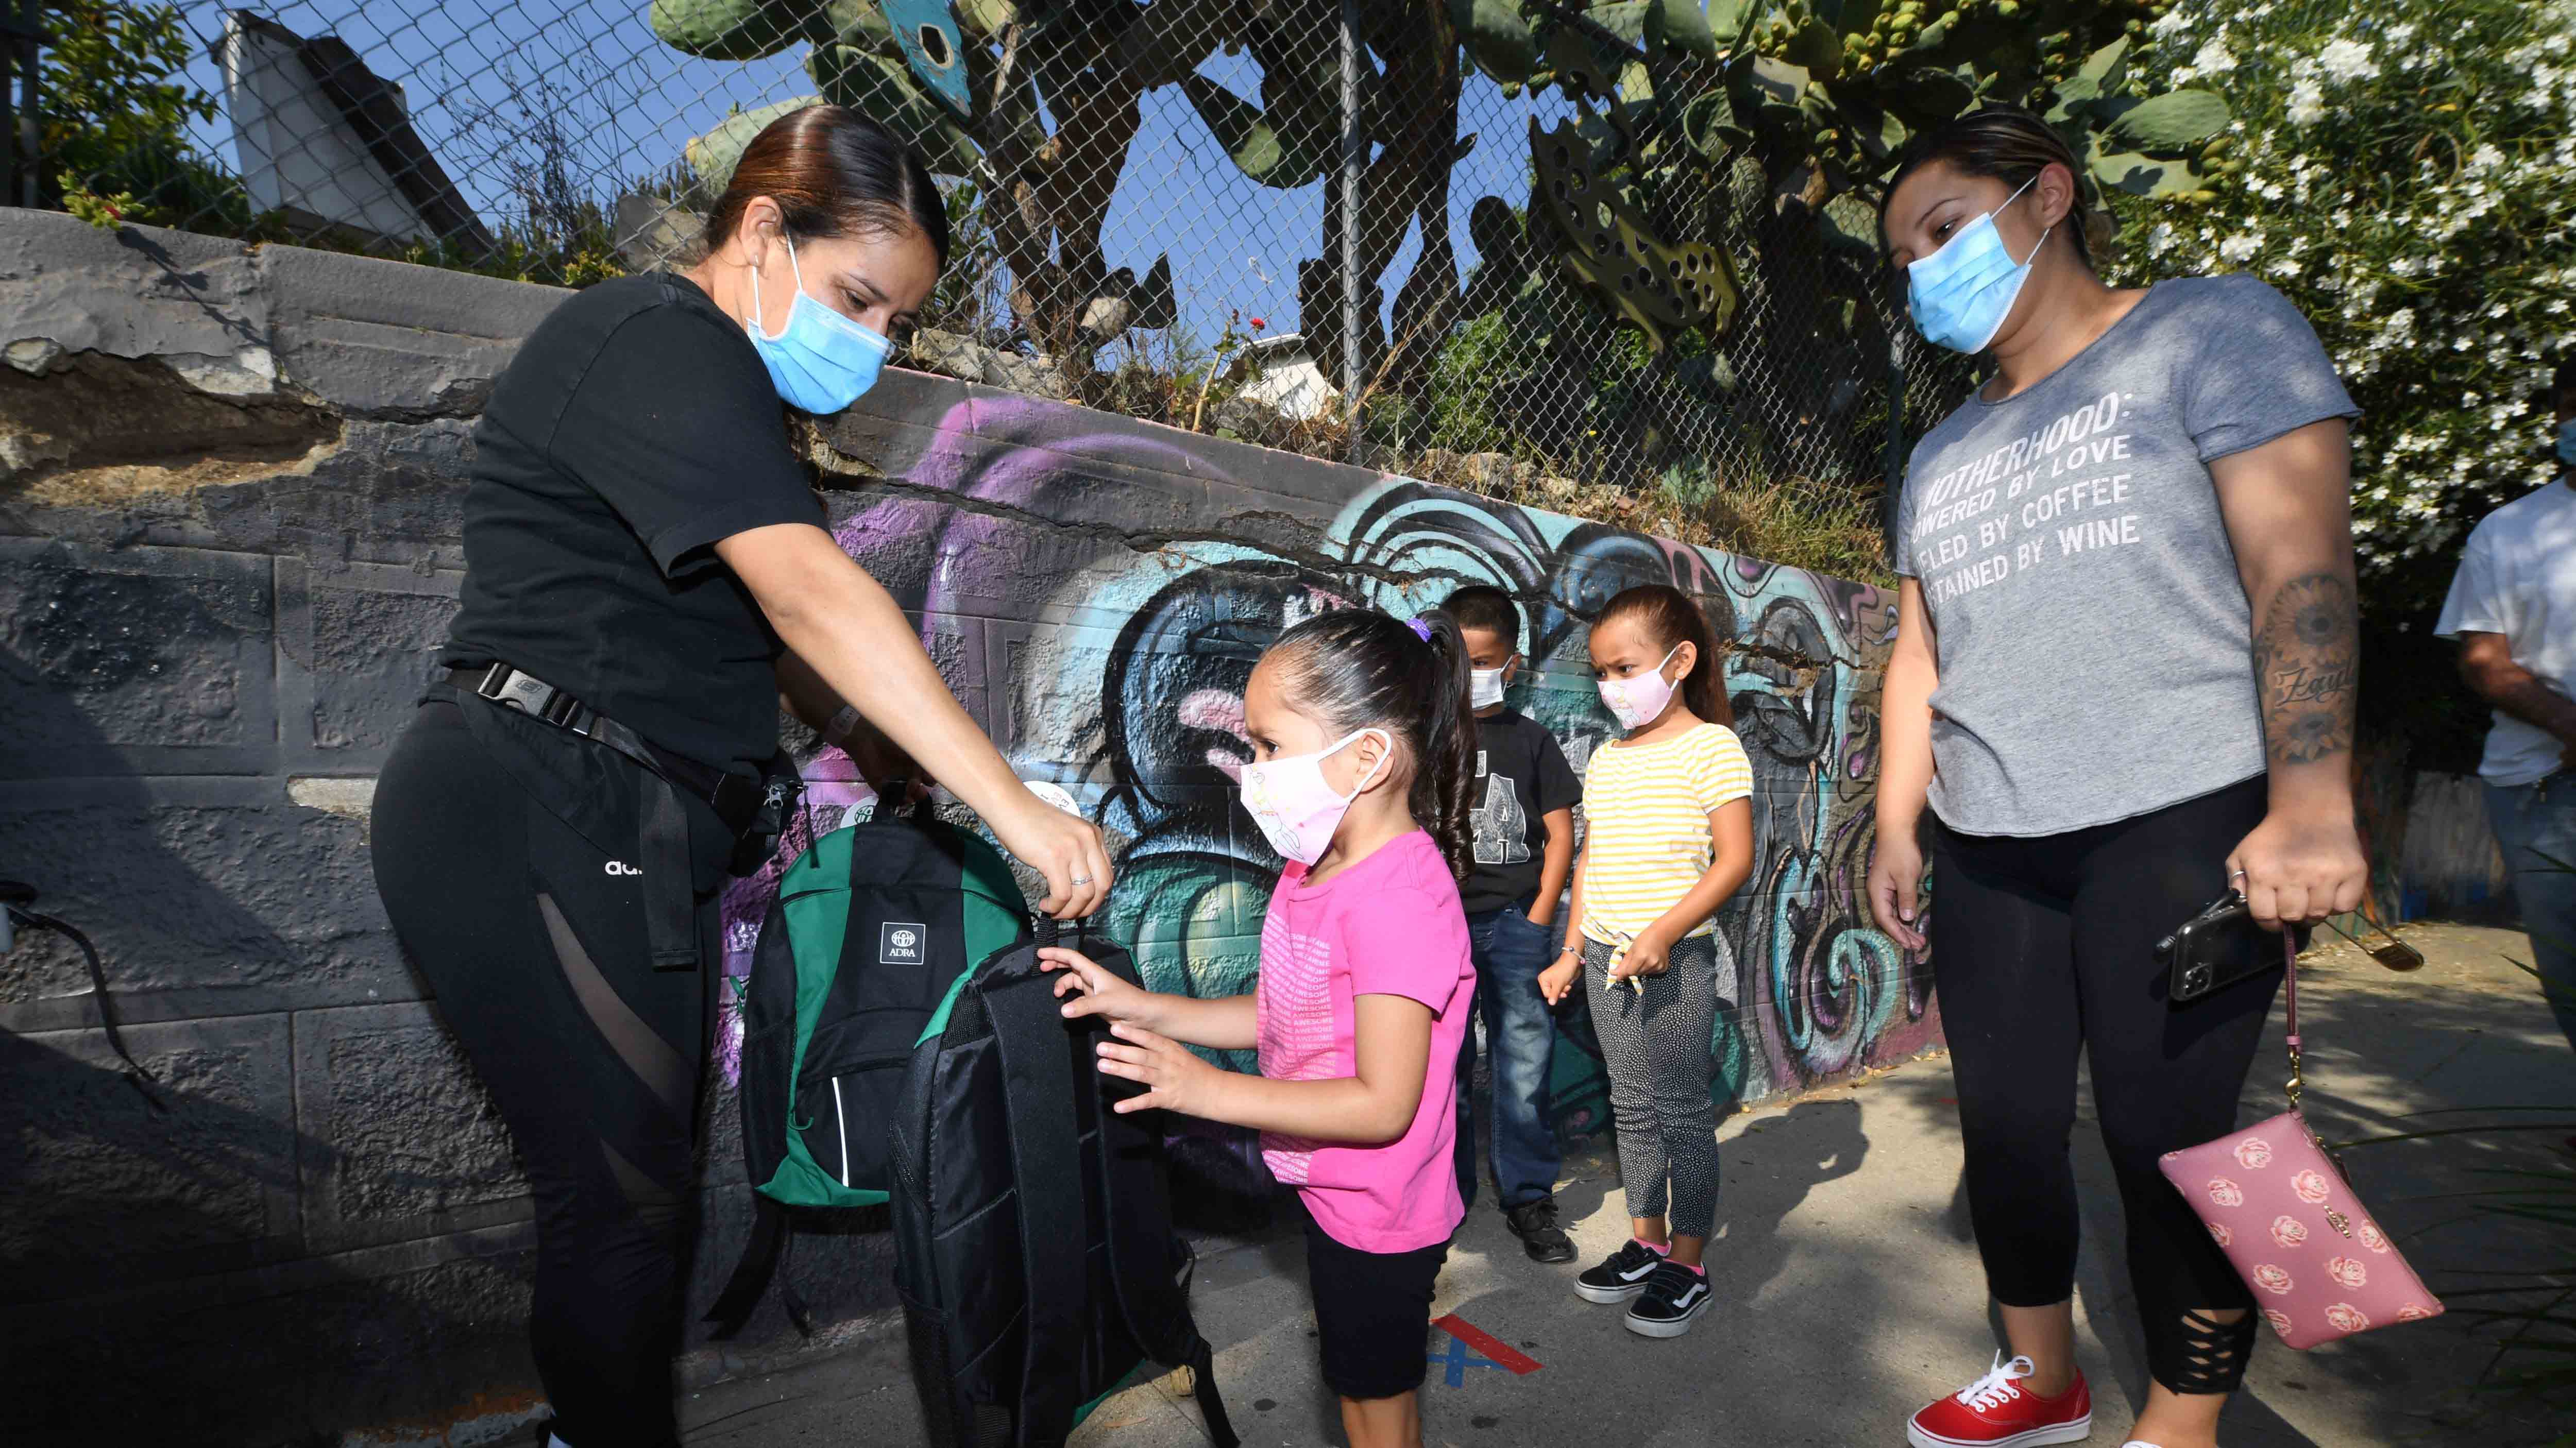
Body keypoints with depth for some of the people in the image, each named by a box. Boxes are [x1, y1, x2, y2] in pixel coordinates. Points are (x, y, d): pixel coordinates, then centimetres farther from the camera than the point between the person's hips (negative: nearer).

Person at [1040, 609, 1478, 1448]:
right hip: (1333, 1193, 8)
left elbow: (1383, 1104, -29)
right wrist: (1139, 1007, -4)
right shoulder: (1317, 868, -2)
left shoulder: (1399, 900, -31)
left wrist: (1209, 1090, -29)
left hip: (1376, 1219, -8)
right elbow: (1277, 1016, 4)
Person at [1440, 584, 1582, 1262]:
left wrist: (1539, 920, -2)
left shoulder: (1531, 740, 6)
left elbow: (1560, 834, 6)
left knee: (1525, 1061, 3)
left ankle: (1529, 1197, 19)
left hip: (1514, 922, 0)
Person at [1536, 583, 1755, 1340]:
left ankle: (1688, 1263, 19)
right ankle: (1646, 1242, 29)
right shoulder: (1606, 758, 11)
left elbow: (1735, 859, -15)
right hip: (1606, 957, 7)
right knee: (1631, 1106, 15)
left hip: (1674, 958, -6)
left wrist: (1662, 934, -22)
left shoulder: (1710, 746, -9)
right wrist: (1572, 951, 14)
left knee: (1682, 1111, 4)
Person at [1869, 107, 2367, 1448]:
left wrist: (2311, 796, -21)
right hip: (1987, 850, 6)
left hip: (2179, 829, -5)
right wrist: (1896, 827, 10)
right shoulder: (1942, 456, 19)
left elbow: (2301, 563, -10)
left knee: (2163, 1144, -1)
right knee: (2006, 1126, 11)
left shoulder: (2211, 329, 1)